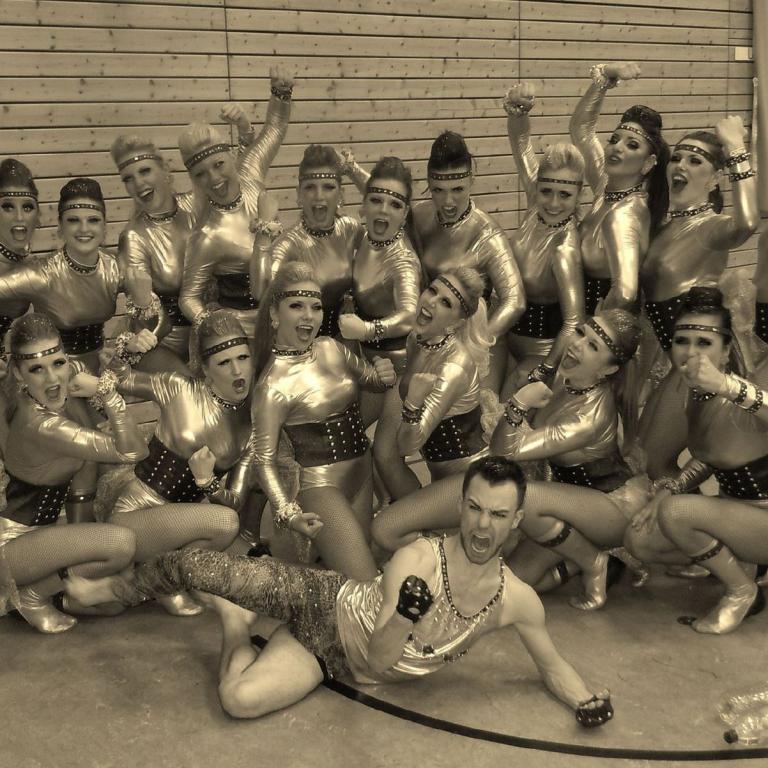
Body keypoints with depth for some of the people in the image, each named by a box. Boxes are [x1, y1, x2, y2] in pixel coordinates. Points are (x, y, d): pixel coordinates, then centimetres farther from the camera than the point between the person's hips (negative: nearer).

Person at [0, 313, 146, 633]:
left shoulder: (71, 377, -7)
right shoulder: (40, 425, -30)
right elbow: (132, 452, -29)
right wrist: (106, 390, -33)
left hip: (32, 530, 9)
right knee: (121, 543, -27)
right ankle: (32, 595, -5)